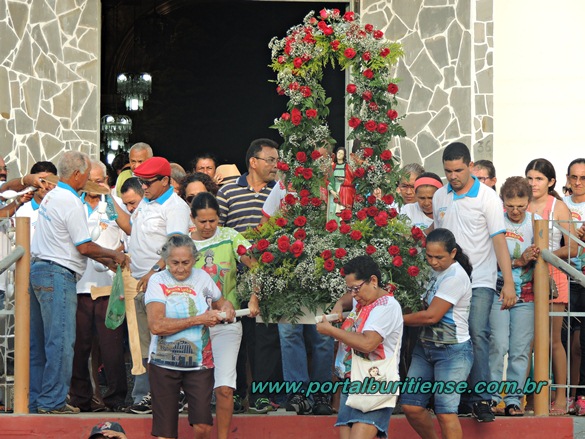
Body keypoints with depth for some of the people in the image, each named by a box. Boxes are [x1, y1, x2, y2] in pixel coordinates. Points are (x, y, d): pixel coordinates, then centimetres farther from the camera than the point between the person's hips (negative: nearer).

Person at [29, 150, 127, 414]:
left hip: (37, 270, 10)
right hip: (57, 275, -10)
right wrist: (114, 255, 3)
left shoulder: (51, 197, 16)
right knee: (60, 340, -7)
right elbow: (84, 247, -12)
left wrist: (103, 260, 20)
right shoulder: (71, 202, -13)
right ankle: (52, 400, -7)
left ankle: (34, 400, 15)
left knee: (38, 342, 11)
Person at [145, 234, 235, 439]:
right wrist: (198, 319, -16)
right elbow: (156, 325, -17)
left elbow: (221, 301, 23)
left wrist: (227, 309, -3)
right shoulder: (158, 281, -5)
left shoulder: (201, 277, 6)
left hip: (199, 363, 2)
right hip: (164, 364, -2)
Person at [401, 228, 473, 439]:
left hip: (452, 351, -9)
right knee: (411, 405, 3)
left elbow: (431, 316, -18)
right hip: (425, 348, 9)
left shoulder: (455, 277, -17)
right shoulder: (438, 272, 11)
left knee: (445, 410, -11)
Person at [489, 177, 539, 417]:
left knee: (520, 349, -1)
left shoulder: (536, 222, 6)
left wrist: (532, 257, -11)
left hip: (526, 294, 2)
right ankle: (490, 395, -4)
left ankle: (513, 399, 5)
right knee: (498, 344, -13)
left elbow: (541, 258, 12)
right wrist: (520, 261, -14)